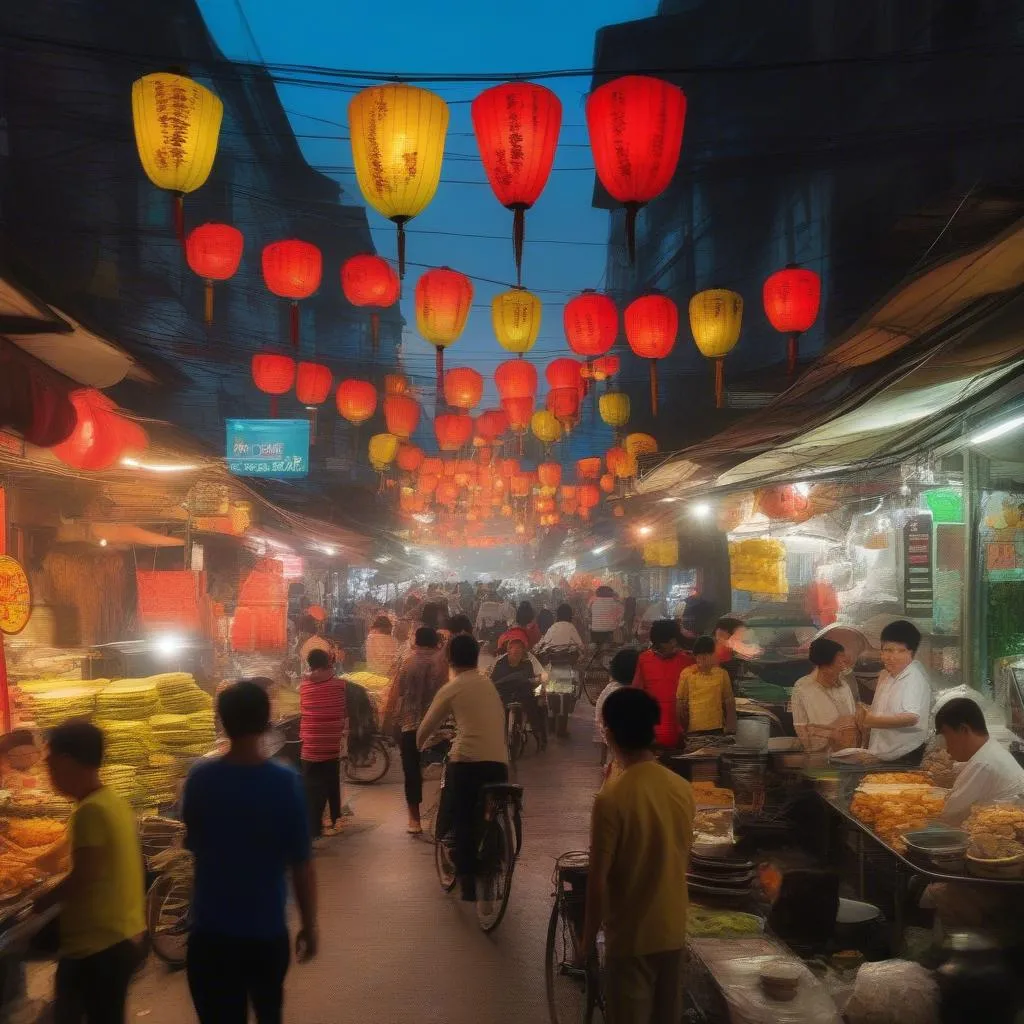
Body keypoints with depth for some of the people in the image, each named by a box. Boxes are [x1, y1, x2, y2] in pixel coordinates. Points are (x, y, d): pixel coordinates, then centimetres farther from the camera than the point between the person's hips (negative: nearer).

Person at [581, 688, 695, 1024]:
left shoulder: (612, 797, -21)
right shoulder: (683, 789, -3)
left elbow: (598, 879, -16)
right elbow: (683, 859, 8)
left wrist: (588, 937, -5)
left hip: (631, 934, -5)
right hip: (673, 929, 6)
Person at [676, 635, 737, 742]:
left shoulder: (722, 674, 0)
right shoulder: (686, 673, -3)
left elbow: (729, 701, 6)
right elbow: (680, 702, 3)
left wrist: (730, 726, 2)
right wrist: (681, 727, 2)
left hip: (716, 729, 1)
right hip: (693, 730, -1)